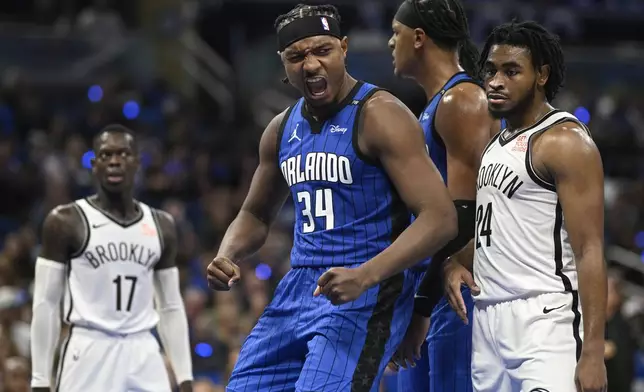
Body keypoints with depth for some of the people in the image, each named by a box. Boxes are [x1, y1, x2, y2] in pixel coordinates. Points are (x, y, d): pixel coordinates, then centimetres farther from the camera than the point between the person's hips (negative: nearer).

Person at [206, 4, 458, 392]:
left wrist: (364, 276, -32)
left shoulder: (379, 116, -13)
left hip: (367, 292, -8)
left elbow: (440, 218, -20)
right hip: (299, 287, 8)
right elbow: (256, 215, 26)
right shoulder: (283, 129, 11)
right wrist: (227, 256, 2)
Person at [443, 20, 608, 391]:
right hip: (489, 319, 8)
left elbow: (590, 252, -15)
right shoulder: (496, 142, 17)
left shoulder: (564, 141, -9)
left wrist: (593, 353, -21)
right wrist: (454, 262, 7)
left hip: (545, 319, -8)